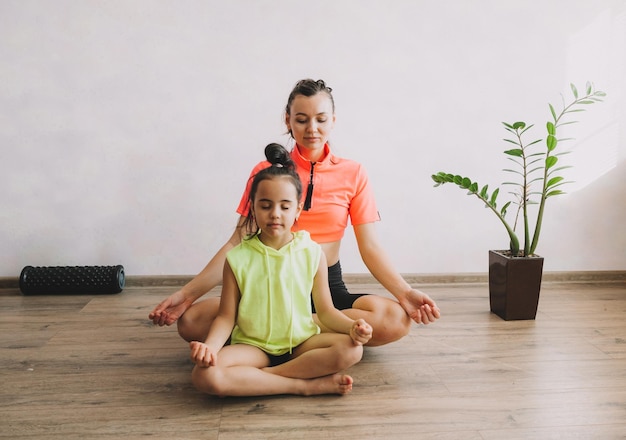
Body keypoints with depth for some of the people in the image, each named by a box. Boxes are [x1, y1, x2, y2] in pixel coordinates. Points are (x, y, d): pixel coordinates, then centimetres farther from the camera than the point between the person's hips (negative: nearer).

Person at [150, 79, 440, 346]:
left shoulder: (352, 174, 2)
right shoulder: (265, 172, 2)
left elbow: (370, 247, -2)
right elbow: (238, 242, 0)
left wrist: (405, 293, -19)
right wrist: (187, 293, -10)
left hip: (328, 288, 0)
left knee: (397, 318, -30)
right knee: (190, 320, -24)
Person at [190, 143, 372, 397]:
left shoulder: (313, 254, -2)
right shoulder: (238, 258, -5)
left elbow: (325, 310, 2)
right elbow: (226, 316, -2)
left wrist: (352, 326, -18)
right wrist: (210, 345, -22)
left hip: (302, 344, 1)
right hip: (254, 346, -1)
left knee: (351, 349, -27)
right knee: (205, 375, -30)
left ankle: (253, 378, -19)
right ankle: (308, 384, -22)